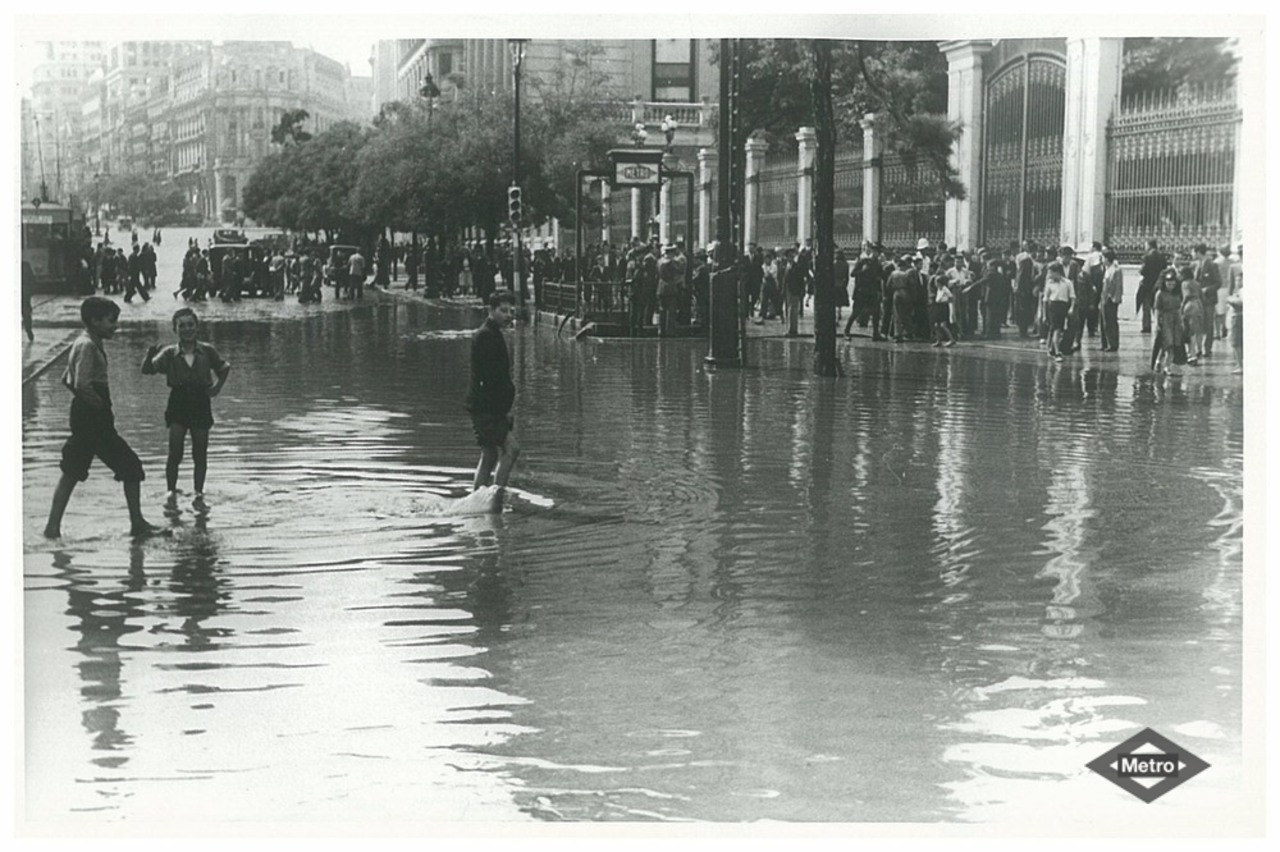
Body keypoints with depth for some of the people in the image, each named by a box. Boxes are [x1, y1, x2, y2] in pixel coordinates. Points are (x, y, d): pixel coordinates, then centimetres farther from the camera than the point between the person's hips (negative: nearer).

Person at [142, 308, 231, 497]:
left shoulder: (207, 351, 0)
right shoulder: (169, 353, -4)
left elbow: (224, 369, 16)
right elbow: (147, 370, -11)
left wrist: (217, 387, 4)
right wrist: (150, 355, -29)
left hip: (200, 404, 1)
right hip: (178, 404, -1)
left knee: (200, 454, 5)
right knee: (175, 453, -8)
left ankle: (199, 493, 15)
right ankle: (171, 492, -1)